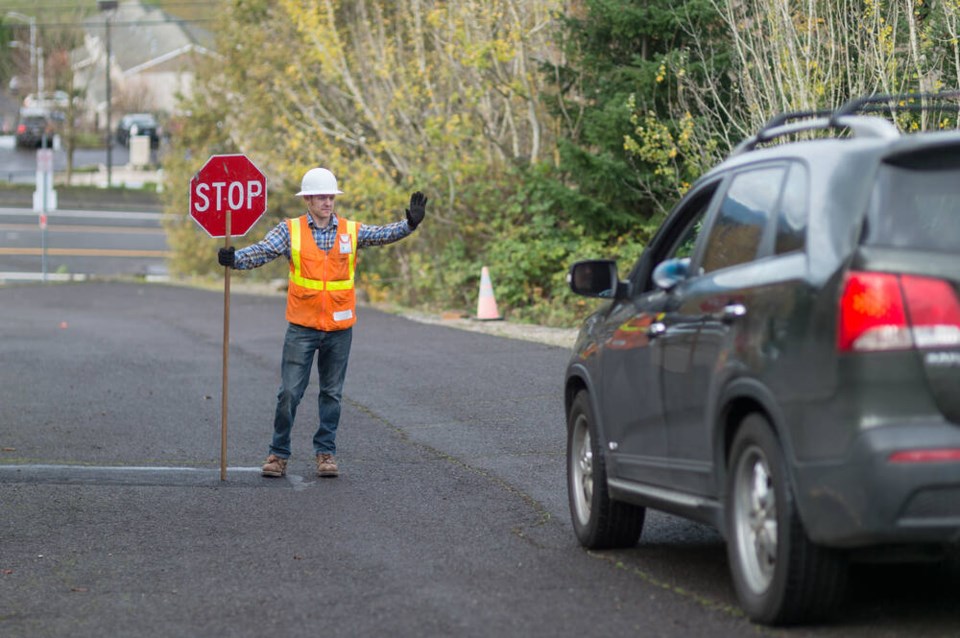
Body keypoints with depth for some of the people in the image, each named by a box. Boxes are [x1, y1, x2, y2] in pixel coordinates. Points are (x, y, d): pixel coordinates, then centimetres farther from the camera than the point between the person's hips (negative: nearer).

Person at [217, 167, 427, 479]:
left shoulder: (351, 231, 3)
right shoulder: (290, 230, -2)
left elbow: (383, 234, -8)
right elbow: (263, 251, -14)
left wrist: (410, 224, -26)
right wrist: (234, 258, -32)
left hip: (339, 329, 2)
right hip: (302, 327, -2)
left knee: (332, 393, 10)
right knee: (289, 392, -2)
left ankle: (325, 453, 20)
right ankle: (278, 453, 9)